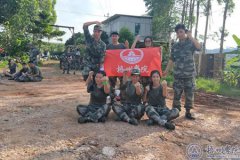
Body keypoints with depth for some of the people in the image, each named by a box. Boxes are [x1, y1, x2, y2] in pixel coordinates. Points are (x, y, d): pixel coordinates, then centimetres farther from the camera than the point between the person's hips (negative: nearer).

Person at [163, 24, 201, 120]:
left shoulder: (190, 43, 0)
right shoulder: (175, 46, 9)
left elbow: (199, 47, -22)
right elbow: (172, 60, 12)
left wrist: (190, 37, -19)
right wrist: (166, 71, 8)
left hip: (189, 74, -1)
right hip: (178, 74, 2)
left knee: (189, 94, 6)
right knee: (177, 94, 4)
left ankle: (188, 112, 18)